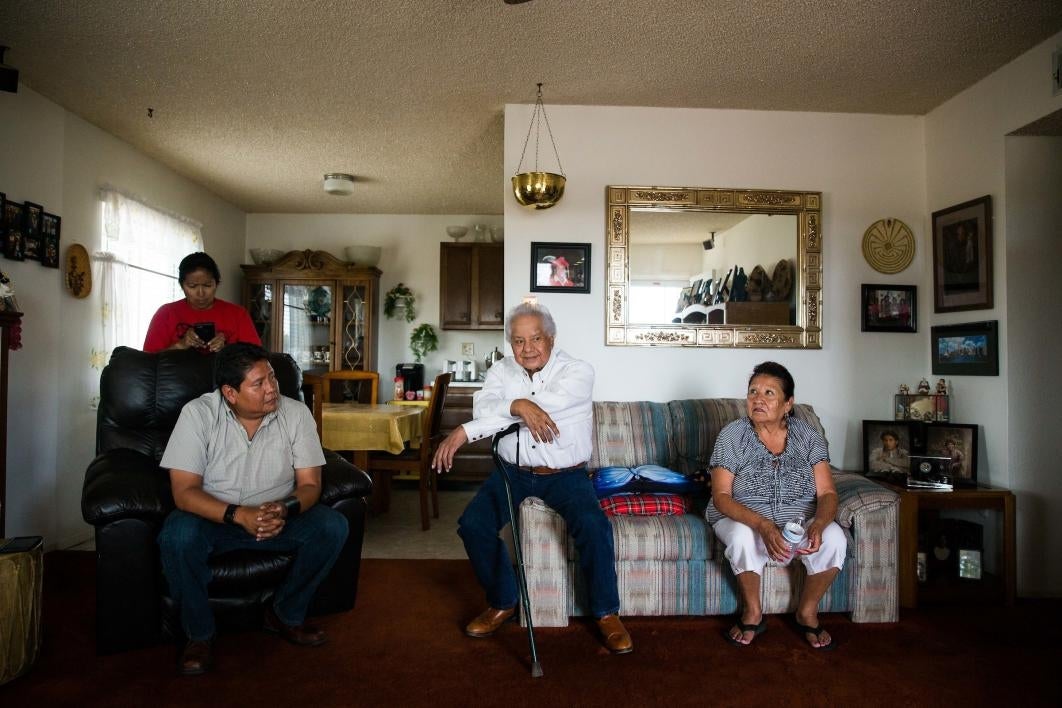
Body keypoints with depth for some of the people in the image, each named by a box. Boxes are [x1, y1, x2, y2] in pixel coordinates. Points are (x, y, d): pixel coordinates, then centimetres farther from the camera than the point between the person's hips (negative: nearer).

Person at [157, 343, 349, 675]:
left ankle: (285, 614, 1)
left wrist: (286, 509, -33)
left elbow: (310, 484, -9)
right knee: (177, 535, -33)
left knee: (333, 526, -22)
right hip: (214, 517, -2)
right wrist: (240, 516, -35)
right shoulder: (198, 414, -16)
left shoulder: (296, 413, -11)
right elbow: (184, 492, -19)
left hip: (278, 516, 2)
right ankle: (199, 633, -6)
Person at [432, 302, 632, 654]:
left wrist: (465, 431, -29)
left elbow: (544, 406, -26)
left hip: (565, 474, -3)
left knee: (593, 525, -26)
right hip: (513, 470, 3)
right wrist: (517, 405, -41)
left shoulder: (578, 371, -11)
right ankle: (503, 601, 9)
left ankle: (606, 612, -2)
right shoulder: (501, 371, 3)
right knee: (473, 524, -17)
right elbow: (484, 405, -17)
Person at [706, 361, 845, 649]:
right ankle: (753, 613, -7)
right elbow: (721, 496, -17)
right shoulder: (732, 436, -11)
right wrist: (763, 525, -34)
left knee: (834, 538, -26)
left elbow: (827, 493, -8)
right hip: (742, 518, -2)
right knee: (743, 537, -35)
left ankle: (807, 612, 0)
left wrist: (817, 526, -31)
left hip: (800, 519, 2)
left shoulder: (809, 437, -3)